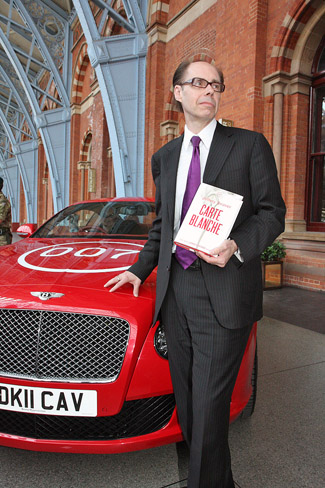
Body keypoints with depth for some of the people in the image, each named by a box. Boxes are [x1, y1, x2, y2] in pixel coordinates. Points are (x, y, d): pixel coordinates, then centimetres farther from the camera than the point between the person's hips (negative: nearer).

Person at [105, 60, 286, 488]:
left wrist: (236, 246, -18)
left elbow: (273, 212, 0)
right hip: (175, 288, 5)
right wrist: (140, 269, 16)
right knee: (187, 402, 13)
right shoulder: (164, 157, 18)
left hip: (224, 293, -4)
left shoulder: (249, 145, 4)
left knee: (209, 406, -2)